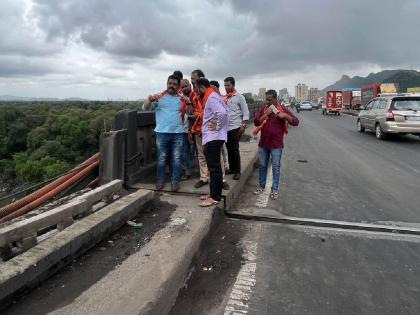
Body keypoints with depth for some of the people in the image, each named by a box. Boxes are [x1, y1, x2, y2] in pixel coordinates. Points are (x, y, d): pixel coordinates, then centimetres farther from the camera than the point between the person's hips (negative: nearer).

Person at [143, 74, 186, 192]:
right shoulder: (159, 97, 4)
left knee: (177, 159, 5)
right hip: (162, 133, -1)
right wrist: (150, 99, -24)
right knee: (162, 158, 8)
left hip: (178, 133, 1)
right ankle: (160, 180, 20)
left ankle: (175, 181, 15)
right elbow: (145, 107, -7)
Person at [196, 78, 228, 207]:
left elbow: (222, 113, -30)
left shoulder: (211, 98, -14)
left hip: (213, 138, -11)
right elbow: (222, 111, 22)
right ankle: (214, 194, 23)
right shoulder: (211, 97, 18)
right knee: (214, 167, 14)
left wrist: (218, 126, -18)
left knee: (214, 167, -6)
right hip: (211, 138, 11)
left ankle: (215, 197, 0)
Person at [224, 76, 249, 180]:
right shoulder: (224, 97, 9)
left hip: (235, 127, -5)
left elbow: (245, 112, -4)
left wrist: (243, 125, -12)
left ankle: (237, 171, 7)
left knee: (235, 149, -2)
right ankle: (231, 168, 24)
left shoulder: (239, 97, -3)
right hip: (226, 127, 5)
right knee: (229, 149, 12)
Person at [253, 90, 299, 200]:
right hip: (263, 143, 3)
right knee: (262, 166, 13)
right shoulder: (263, 108, 5)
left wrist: (285, 116, -22)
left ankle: (274, 190, 13)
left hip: (276, 144, -3)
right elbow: (256, 122, -2)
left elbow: (296, 122, -6)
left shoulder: (282, 109, -4)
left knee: (276, 167, 3)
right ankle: (261, 186, 28)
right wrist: (266, 114, -15)